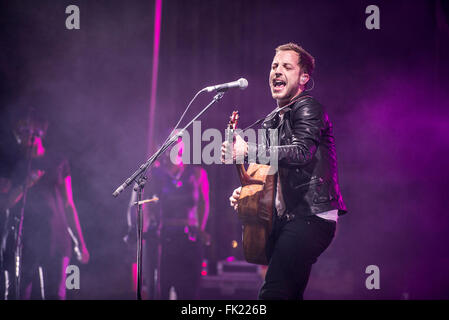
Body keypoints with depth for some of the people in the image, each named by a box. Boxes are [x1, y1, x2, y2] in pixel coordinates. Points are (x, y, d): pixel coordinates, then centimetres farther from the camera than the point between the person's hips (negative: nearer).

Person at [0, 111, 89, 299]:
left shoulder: (58, 163, 13)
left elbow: (69, 205, 14)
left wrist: (80, 244, 10)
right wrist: (25, 185, -16)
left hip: (54, 239, 1)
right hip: (20, 240, -1)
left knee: (54, 295, -6)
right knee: (17, 295, -5)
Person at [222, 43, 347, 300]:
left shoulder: (307, 108, -6)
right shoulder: (273, 121, 23)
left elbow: (302, 152, -24)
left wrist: (248, 149, -25)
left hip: (310, 218, -10)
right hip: (284, 220, 10)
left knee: (272, 293, -22)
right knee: (289, 295, 9)